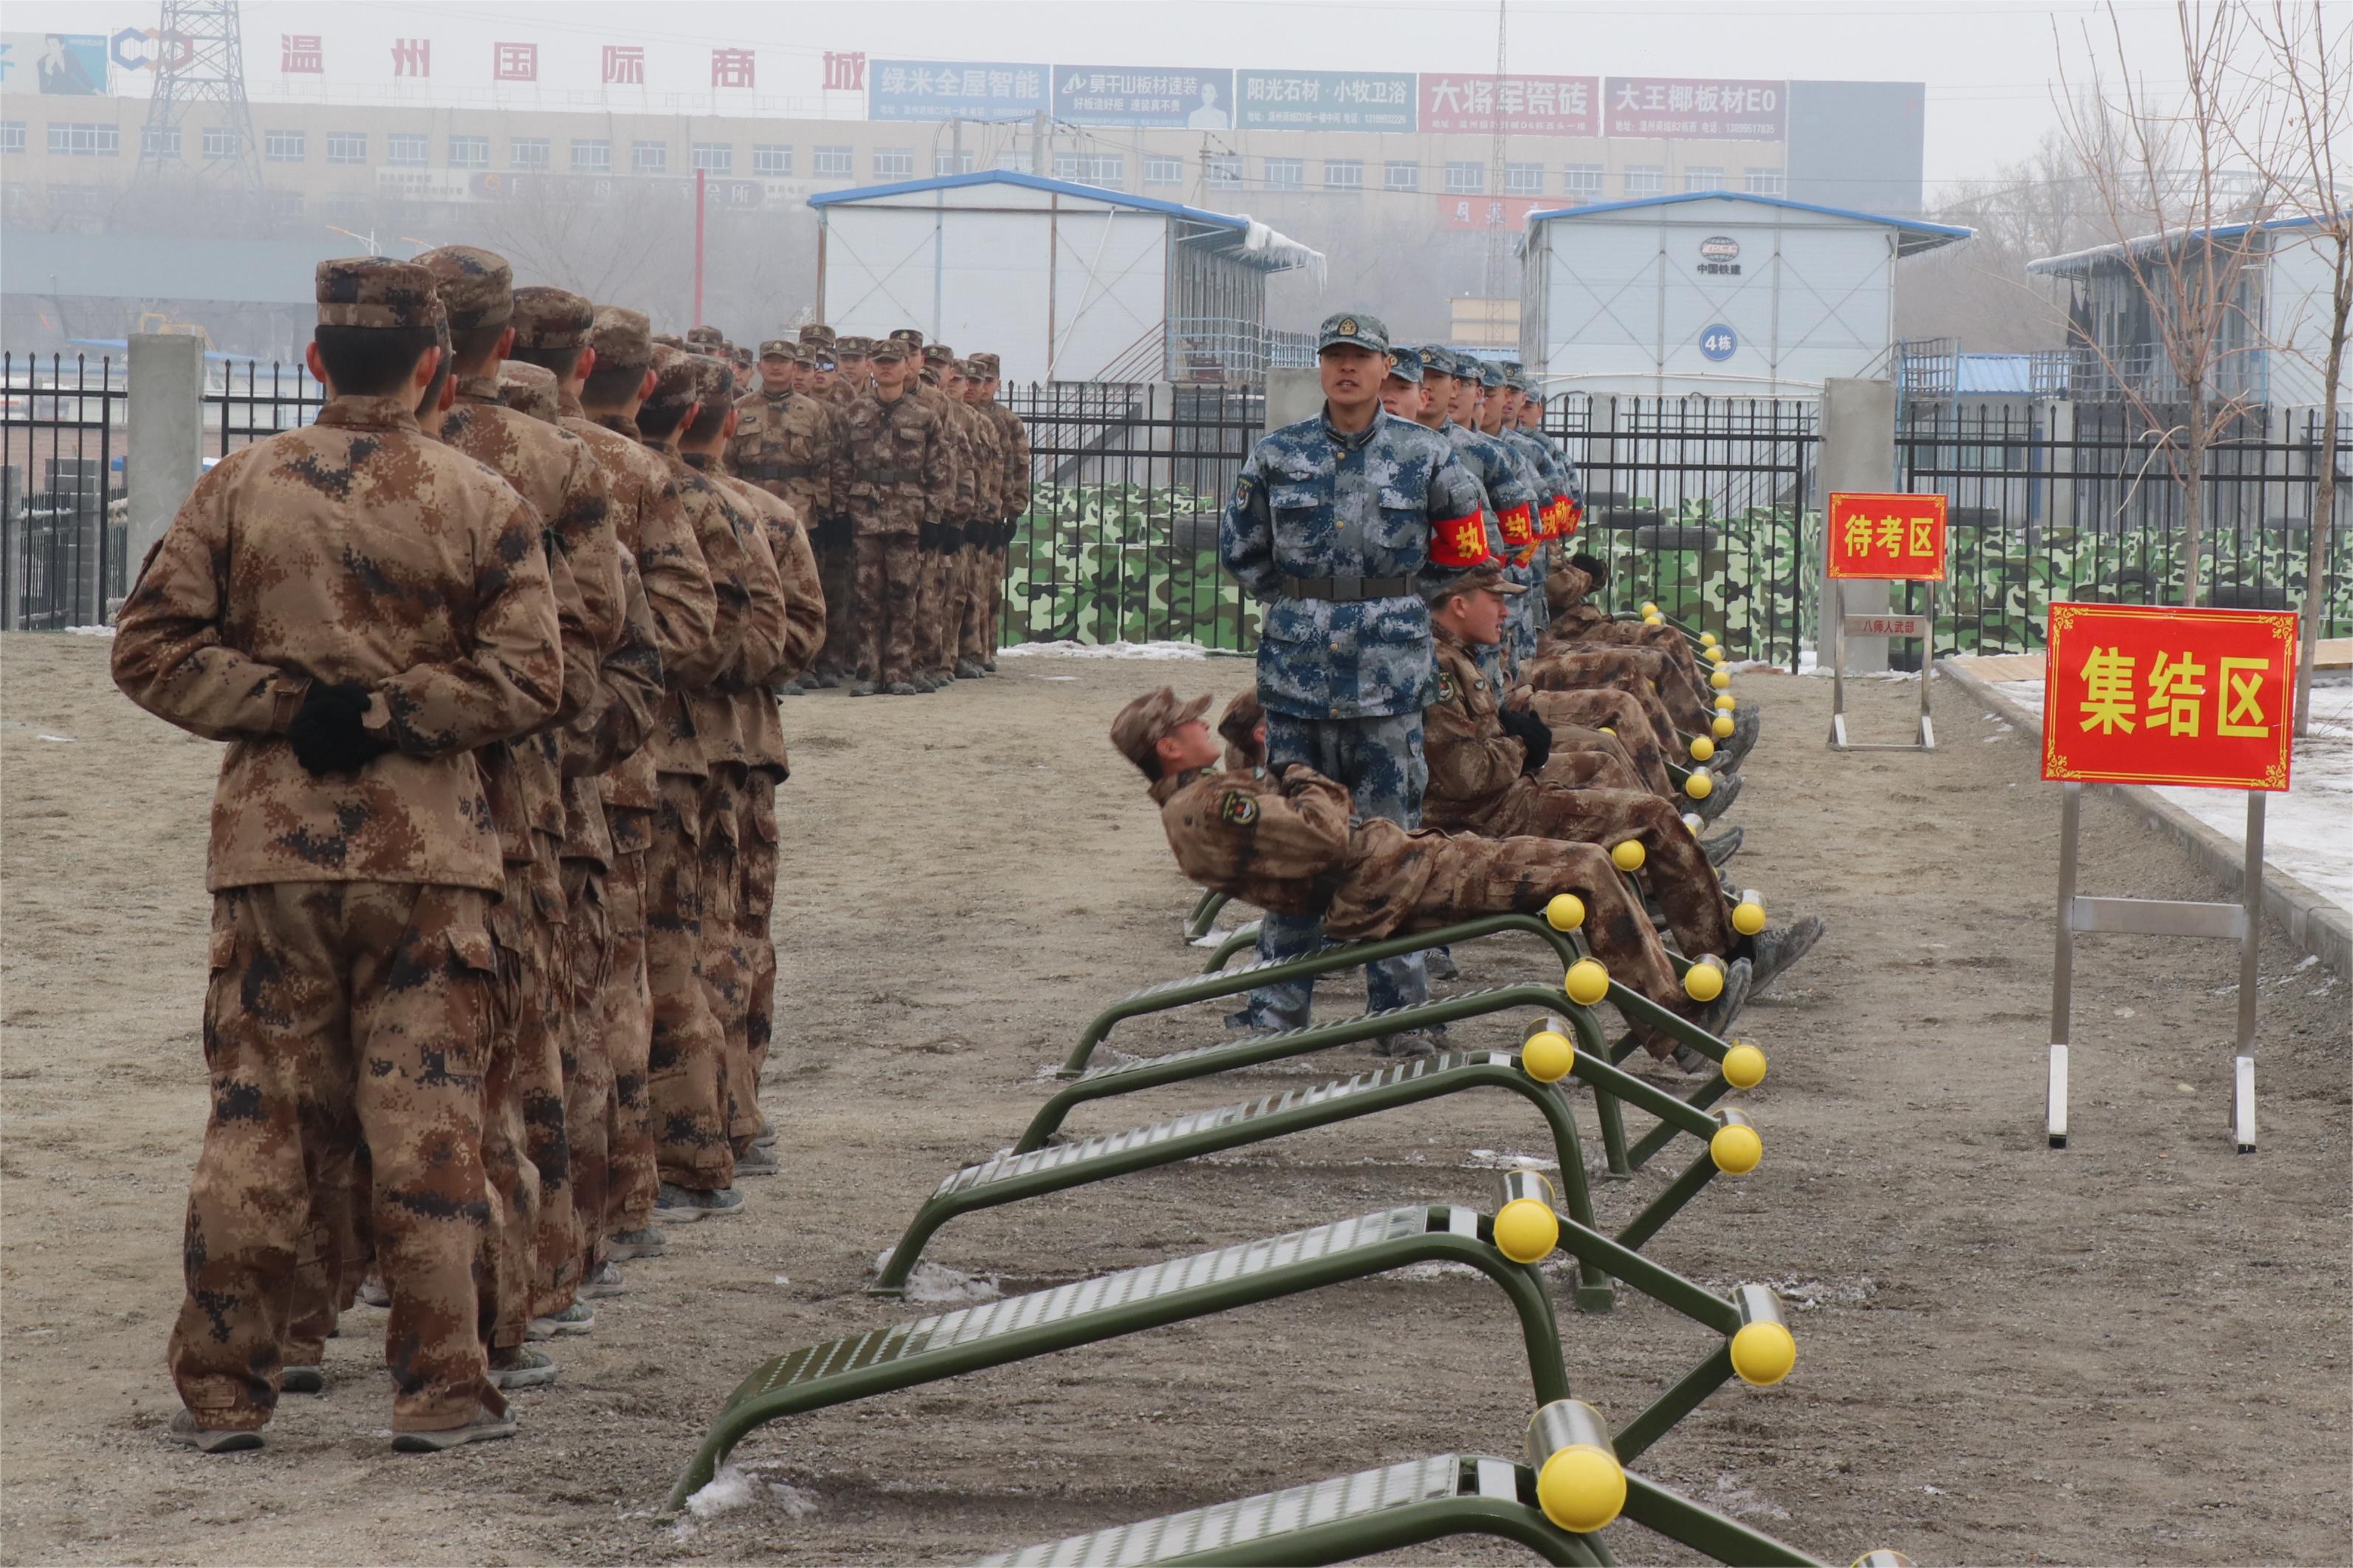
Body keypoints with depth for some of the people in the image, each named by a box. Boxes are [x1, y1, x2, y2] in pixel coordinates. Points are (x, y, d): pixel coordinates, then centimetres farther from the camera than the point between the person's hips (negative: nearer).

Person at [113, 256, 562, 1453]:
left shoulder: (239, 487, 1)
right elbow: (526, 675, -7)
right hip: (427, 849, -1)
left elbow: (151, 647, -1)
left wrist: (281, 705, -2)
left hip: (269, 843, 1)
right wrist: (389, 713, -6)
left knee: (253, 1119, 7)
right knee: (424, 1119, 3)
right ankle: (440, 1388, 5)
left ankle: (222, 1389, 10)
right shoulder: (482, 504, -1)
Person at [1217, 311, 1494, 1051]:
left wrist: (1403, 600, 10)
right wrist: (1298, 603, 11)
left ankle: (1400, 1000, 5)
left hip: (1391, 671, -2)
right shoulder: (1277, 456, 6)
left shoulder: (1426, 456, 2)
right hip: (1296, 668, 2)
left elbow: (1467, 544, 12)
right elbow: (1240, 549, 18)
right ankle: (1280, 1000, 10)